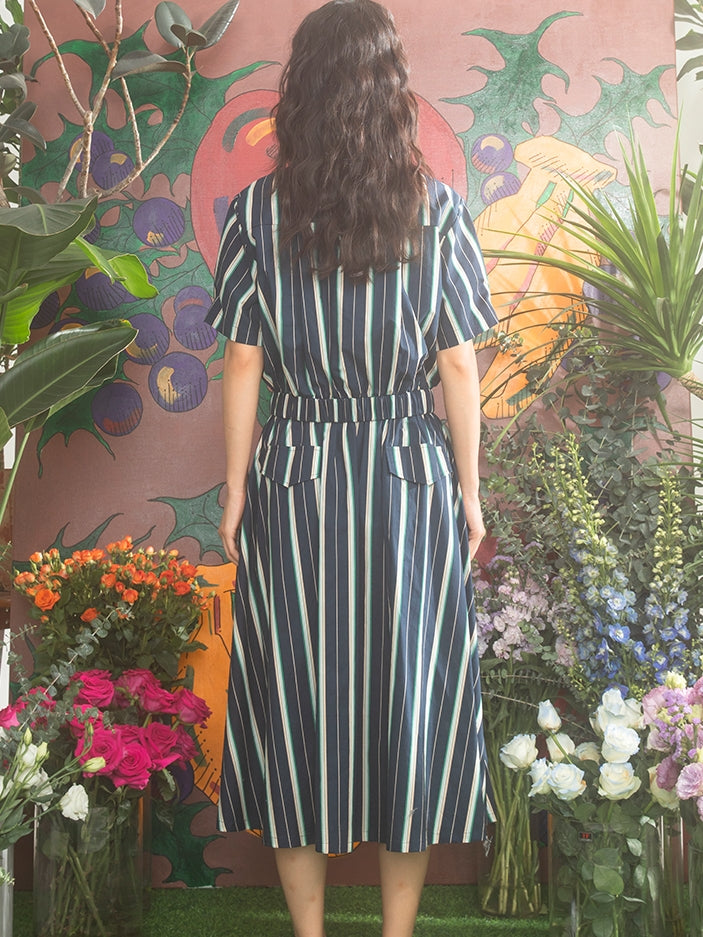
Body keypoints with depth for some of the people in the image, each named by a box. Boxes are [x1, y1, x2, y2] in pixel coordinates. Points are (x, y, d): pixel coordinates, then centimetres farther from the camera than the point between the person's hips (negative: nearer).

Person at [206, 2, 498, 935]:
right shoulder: (437, 211, -4)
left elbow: (242, 368, -3)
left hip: (293, 485, 0)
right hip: (411, 483, 0)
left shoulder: (257, 212, -4)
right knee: (410, 696, 11)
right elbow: (459, 369, -3)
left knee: (296, 698, 12)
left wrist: (235, 492, 6)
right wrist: (469, 493, 6)